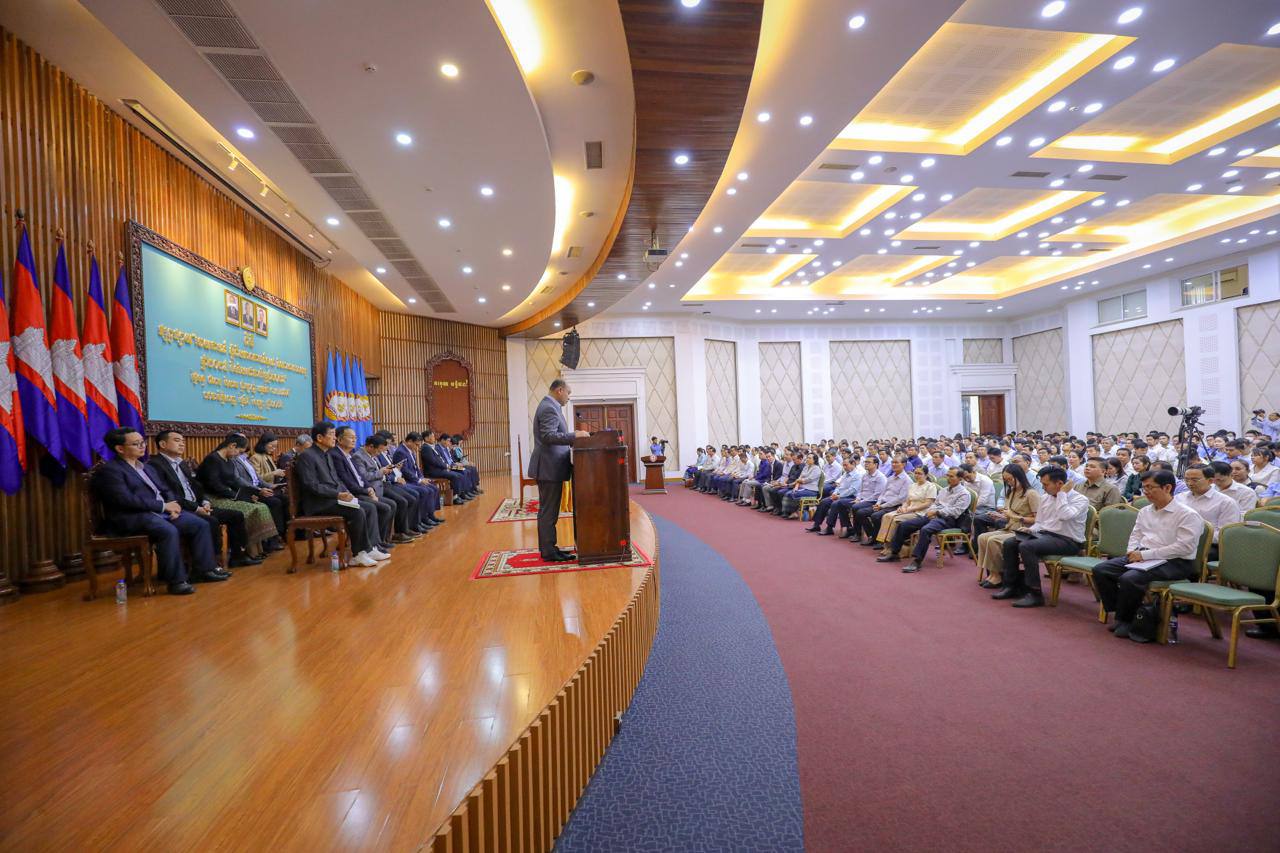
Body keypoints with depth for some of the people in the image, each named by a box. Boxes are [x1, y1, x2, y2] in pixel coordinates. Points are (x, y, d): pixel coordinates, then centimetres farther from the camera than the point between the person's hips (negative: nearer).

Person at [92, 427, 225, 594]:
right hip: (131, 518, -9)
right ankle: (176, 580, -27)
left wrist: (172, 504, -3)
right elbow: (126, 500, -19)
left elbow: (161, 490, 20)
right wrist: (163, 505, -16)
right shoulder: (109, 470, -7)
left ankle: (203, 569, 2)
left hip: (159, 511, 9)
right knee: (169, 531, -35)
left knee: (200, 524, -5)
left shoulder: (143, 466, 20)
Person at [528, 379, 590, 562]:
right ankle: (549, 552, 2)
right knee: (549, 512, -5)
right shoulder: (550, 408, -16)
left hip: (548, 468, 11)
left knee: (546, 511, 14)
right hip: (549, 468, -11)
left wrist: (573, 436, 15)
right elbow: (548, 436, -26)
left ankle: (547, 548, 22)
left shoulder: (548, 406, 17)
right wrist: (574, 435, -25)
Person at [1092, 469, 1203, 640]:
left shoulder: (1187, 515, -8)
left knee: (1129, 578, -31)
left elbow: (1185, 547, -17)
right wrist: (1133, 551, 0)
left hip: (1174, 562, -7)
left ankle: (1125, 621, -8)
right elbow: (1135, 535, 22)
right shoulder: (1145, 511, 14)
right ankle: (1120, 614, -2)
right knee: (1100, 570, -12)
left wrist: (1146, 554, -18)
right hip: (1142, 557, 8)